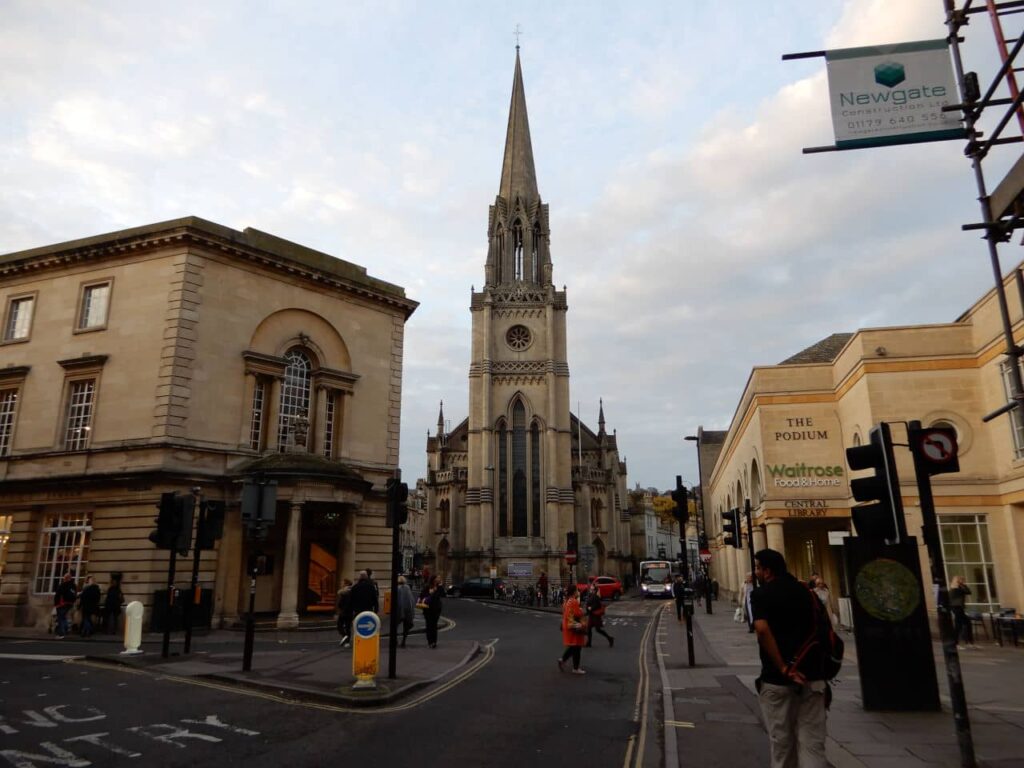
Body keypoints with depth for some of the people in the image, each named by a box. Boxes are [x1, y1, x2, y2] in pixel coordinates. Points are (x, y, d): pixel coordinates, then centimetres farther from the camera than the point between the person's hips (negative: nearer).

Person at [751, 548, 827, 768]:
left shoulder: (761, 594, -7)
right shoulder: (804, 591, 9)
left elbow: (762, 629, -24)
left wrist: (783, 668, -19)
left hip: (776, 678, -4)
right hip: (811, 676, 4)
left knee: (782, 740, 13)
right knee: (812, 742, 7)